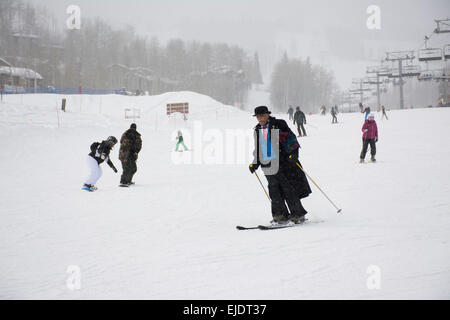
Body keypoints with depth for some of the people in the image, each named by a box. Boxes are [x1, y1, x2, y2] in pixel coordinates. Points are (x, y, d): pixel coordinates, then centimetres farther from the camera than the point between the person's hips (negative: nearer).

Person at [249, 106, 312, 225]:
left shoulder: (278, 125, -2)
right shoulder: (257, 130, 17)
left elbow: (291, 138, -4)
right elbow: (258, 149, 26)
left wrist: (294, 153, -16)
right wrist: (255, 163, 19)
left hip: (283, 163, -6)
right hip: (268, 166, 6)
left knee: (288, 189, -6)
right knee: (274, 191, 0)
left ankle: (298, 215, 2)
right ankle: (280, 215, 8)